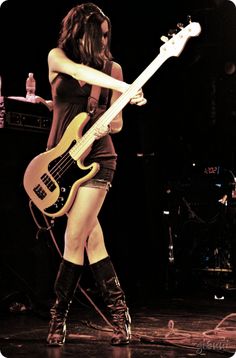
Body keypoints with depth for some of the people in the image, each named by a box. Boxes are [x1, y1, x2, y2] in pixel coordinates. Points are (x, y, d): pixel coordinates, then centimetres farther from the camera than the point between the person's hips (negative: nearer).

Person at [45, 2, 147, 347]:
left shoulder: (112, 68, 3)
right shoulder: (57, 57, 2)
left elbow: (117, 122, 5)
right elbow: (78, 71, -22)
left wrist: (106, 127, -19)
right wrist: (124, 89, -35)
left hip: (96, 158, -1)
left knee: (75, 238, -9)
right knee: (92, 237, 2)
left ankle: (59, 316, 4)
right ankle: (119, 311, 10)